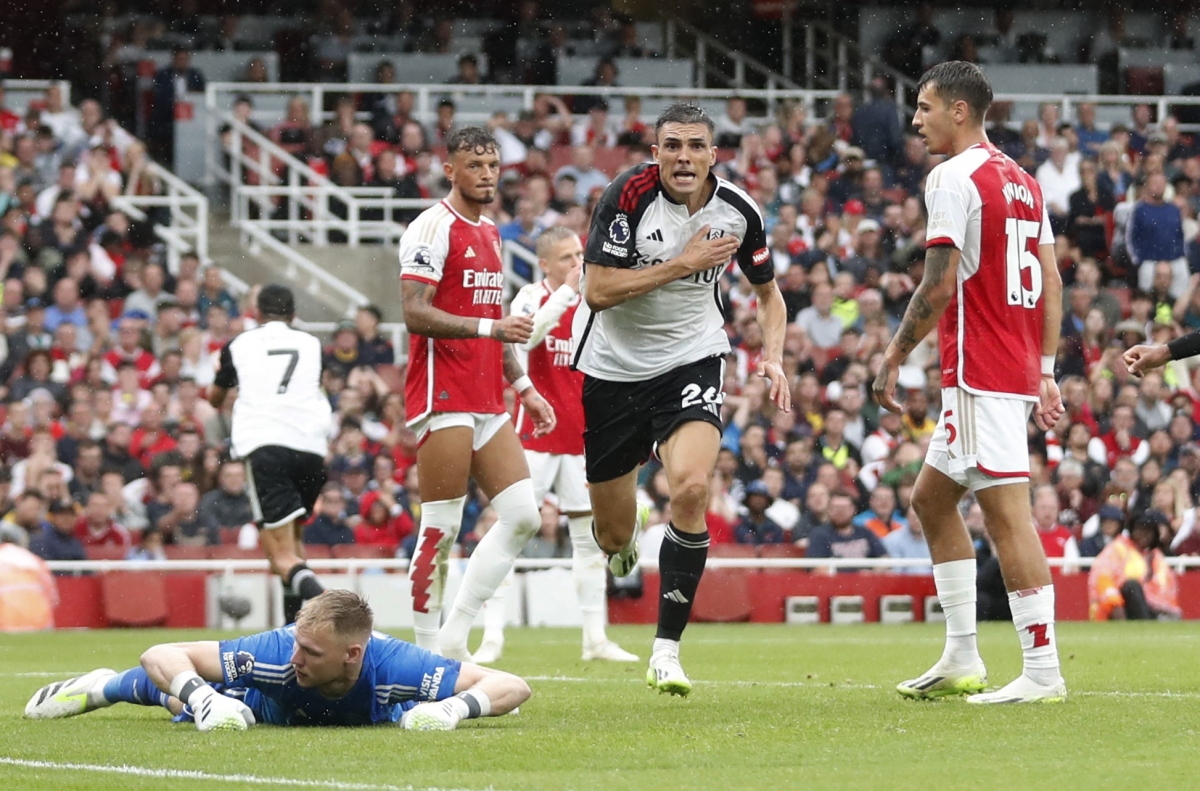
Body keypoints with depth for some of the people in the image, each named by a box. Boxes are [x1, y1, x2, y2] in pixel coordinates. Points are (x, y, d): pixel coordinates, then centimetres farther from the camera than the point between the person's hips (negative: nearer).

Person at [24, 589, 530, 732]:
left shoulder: (392, 666, -49)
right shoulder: (282, 652, -48)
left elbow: (514, 686, -49)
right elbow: (159, 655, -43)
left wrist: (455, 708, -66)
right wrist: (204, 700, -61)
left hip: (365, 709, 2)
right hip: (268, 702, -2)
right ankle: (104, 687, 53)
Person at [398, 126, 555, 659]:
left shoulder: (490, 233, 20)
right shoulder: (433, 228, -8)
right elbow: (415, 315, -18)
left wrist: (524, 388, 22)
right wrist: (490, 326, -24)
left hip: (487, 404, 9)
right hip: (443, 397, -9)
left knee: (522, 516, 0)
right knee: (441, 530, -7)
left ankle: (455, 636, 4)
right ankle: (427, 652, -1)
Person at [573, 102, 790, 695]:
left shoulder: (738, 211, -6)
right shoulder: (628, 196, -18)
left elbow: (768, 291, 11)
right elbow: (598, 291, -23)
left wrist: (772, 358, -6)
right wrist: (682, 264, -25)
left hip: (692, 361, 1)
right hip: (613, 364, -1)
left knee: (691, 489, -26)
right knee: (613, 535, 8)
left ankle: (666, 648, -17)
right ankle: (629, 529, 51)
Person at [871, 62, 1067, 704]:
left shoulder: (953, 177, -10)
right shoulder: (1022, 181, 17)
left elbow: (940, 284, -16)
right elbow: (1051, 283, 16)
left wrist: (893, 357, -7)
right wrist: (1046, 373, 18)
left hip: (979, 376, -10)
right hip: (1019, 373, 10)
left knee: (1007, 512, -10)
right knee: (931, 497, 18)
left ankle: (1043, 672, -13)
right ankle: (961, 661, 17)